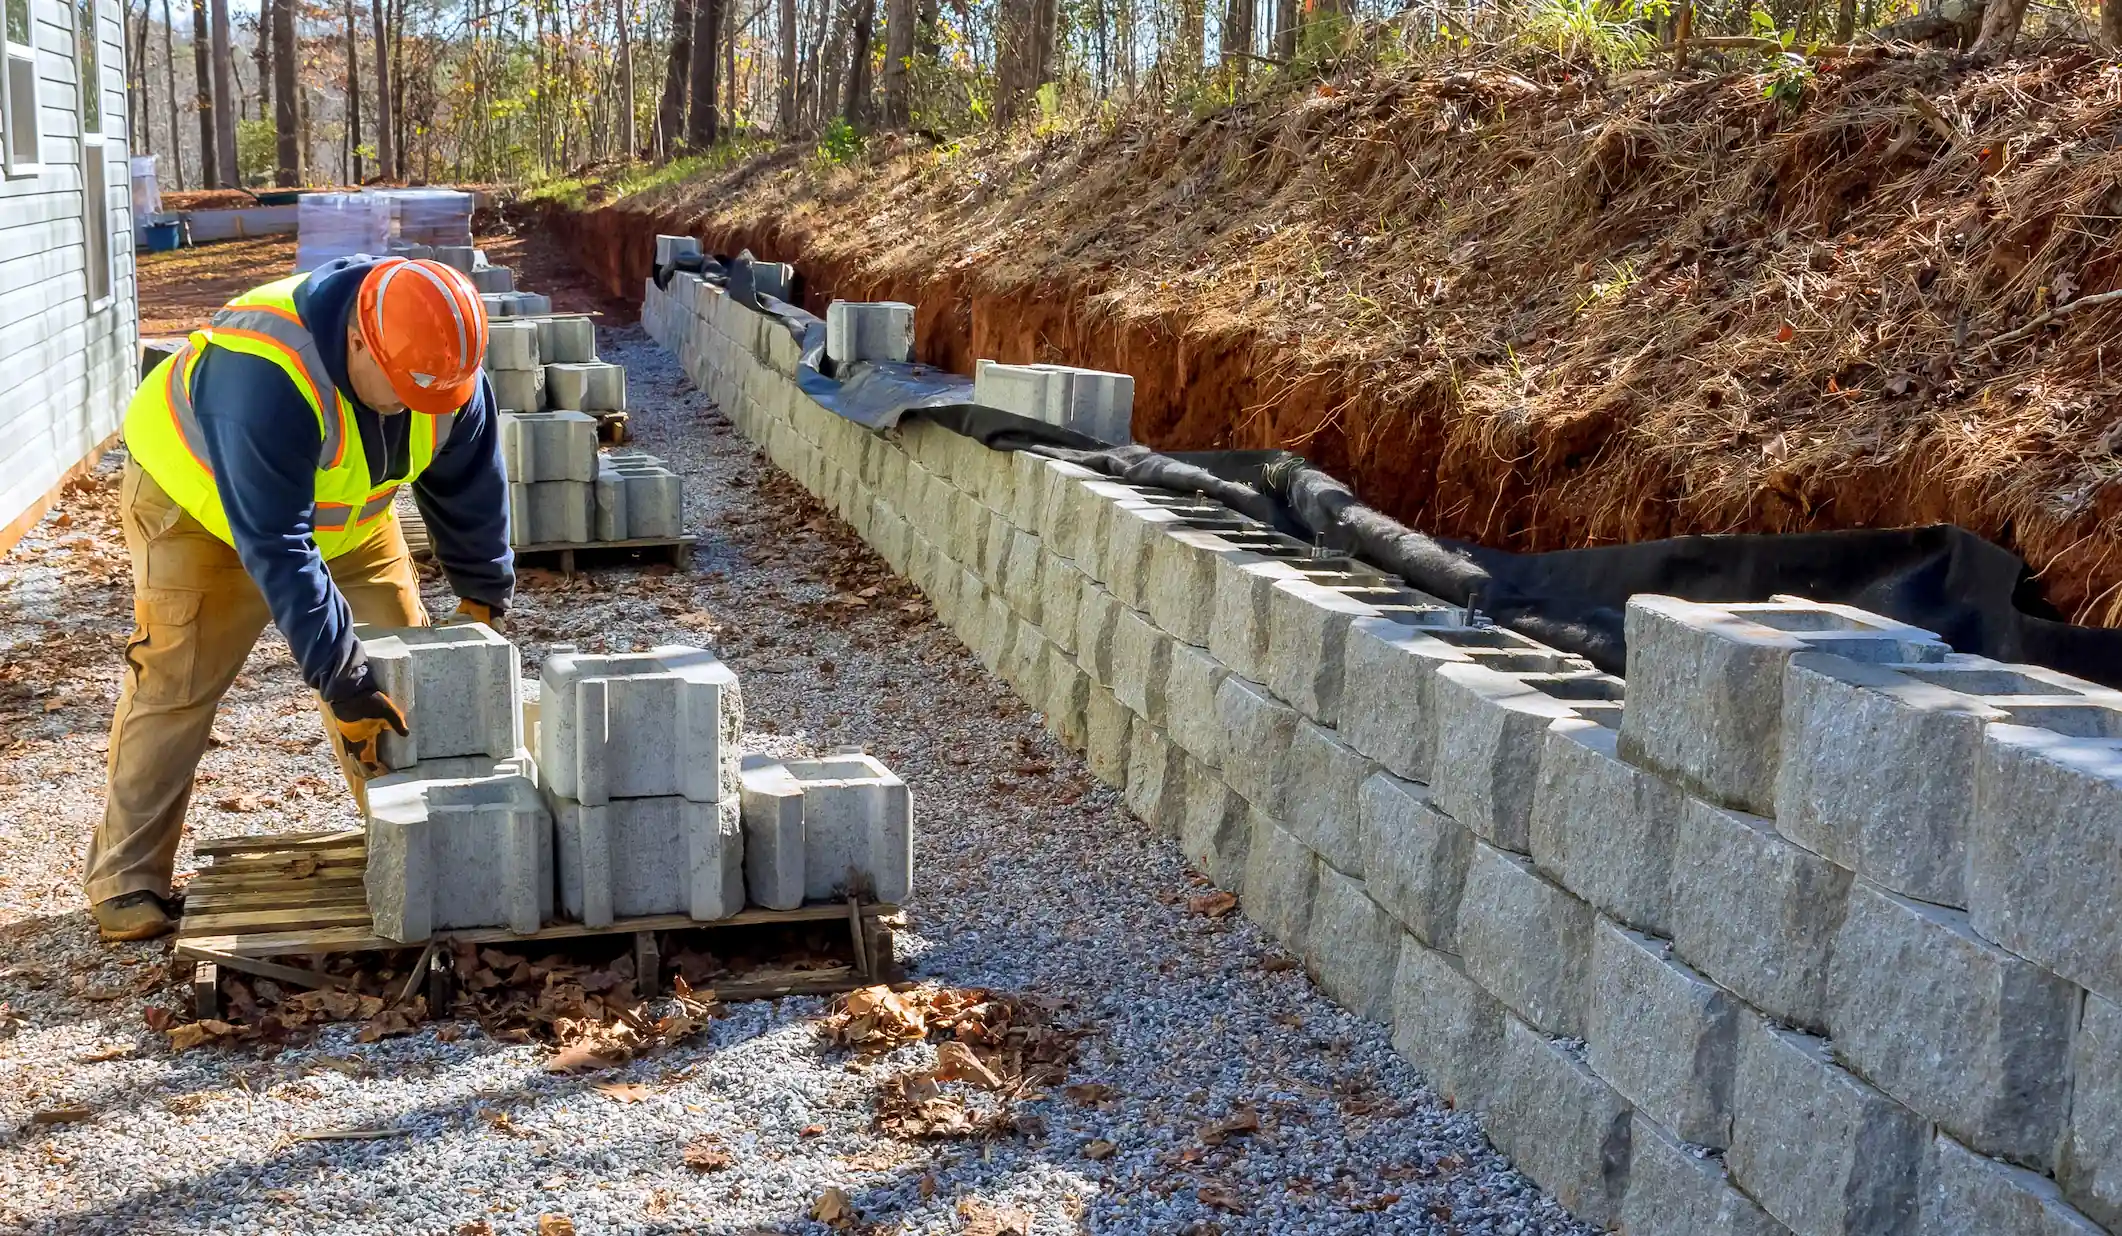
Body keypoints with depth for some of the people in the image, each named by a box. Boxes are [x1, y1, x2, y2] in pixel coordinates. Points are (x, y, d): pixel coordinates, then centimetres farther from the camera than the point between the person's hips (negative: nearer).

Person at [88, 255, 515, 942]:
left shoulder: (448, 370, -25)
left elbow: (472, 492, -7)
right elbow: (275, 547, -42)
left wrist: (484, 601, 0)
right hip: (197, 496, -5)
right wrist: (339, 677, -40)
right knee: (175, 683, -9)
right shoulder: (265, 376, -44)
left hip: (344, 507, 6)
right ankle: (127, 876, 0)